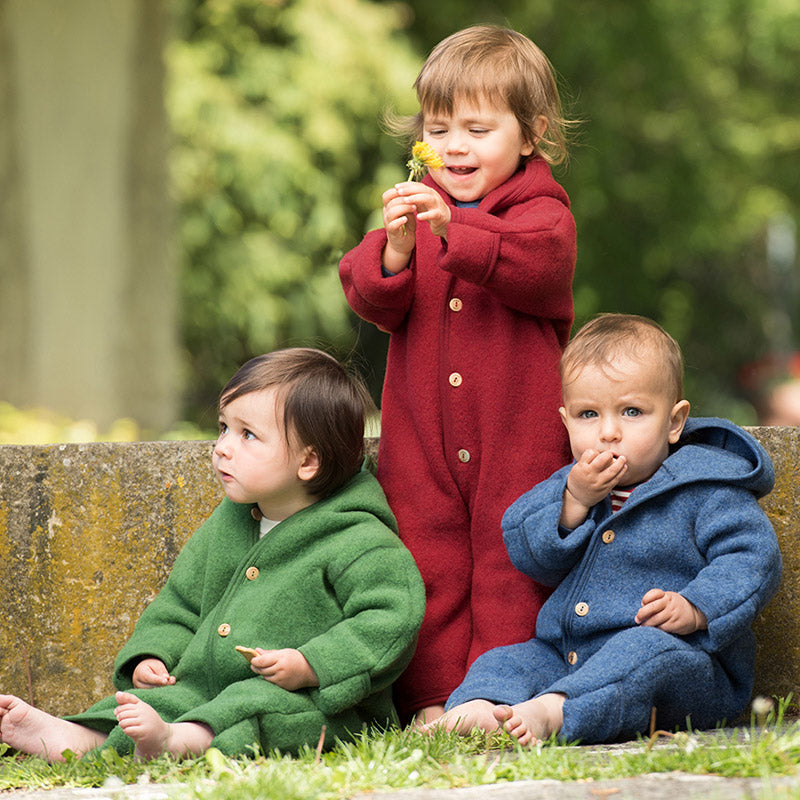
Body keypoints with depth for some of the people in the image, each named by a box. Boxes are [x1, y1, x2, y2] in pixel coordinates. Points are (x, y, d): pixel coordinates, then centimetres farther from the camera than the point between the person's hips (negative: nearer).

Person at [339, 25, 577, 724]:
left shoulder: (541, 211, -2)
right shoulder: (411, 209, 10)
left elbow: (537, 266, -24)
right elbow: (367, 296, -1)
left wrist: (454, 230, -38)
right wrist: (395, 251, -23)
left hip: (518, 432, -3)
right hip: (422, 435, 4)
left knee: (511, 562, -1)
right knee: (428, 564, 3)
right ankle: (433, 700, 7)